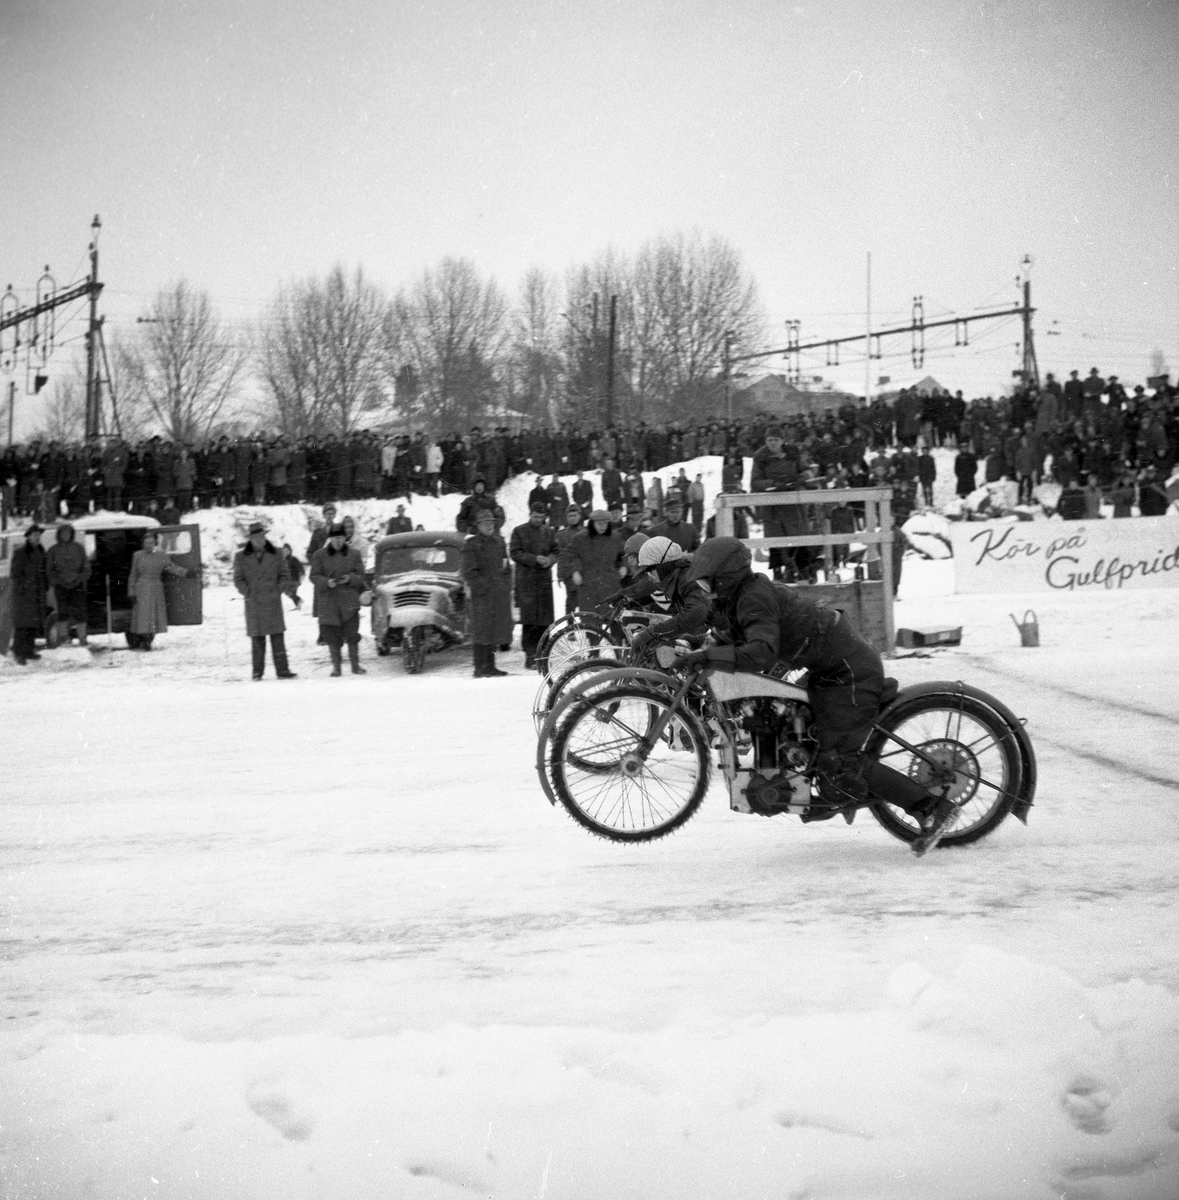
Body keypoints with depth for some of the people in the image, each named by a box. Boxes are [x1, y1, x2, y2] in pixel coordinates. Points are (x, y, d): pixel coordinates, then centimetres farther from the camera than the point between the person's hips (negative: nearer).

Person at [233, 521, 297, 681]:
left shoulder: (277, 554, 7)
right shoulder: (241, 557, 5)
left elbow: (285, 575, 9)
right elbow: (238, 579, 5)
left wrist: (278, 590, -3)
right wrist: (248, 592, -6)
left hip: (273, 601, 0)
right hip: (253, 603, 0)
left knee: (277, 635, -4)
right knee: (257, 638, 1)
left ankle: (282, 669, -4)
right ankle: (258, 671, 8)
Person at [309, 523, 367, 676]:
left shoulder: (353, 554, 7)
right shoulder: (319, 555, 4)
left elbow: (360, 576, 5)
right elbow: (314, 576, 1)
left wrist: (350, 578, -16)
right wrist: (327, 582, -18)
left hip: (349, 602, 0)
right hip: (328, 602, 0)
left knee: (352, 634, -5)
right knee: (332, 636, 1)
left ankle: (355, 665, 5)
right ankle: (336, 666, 12)